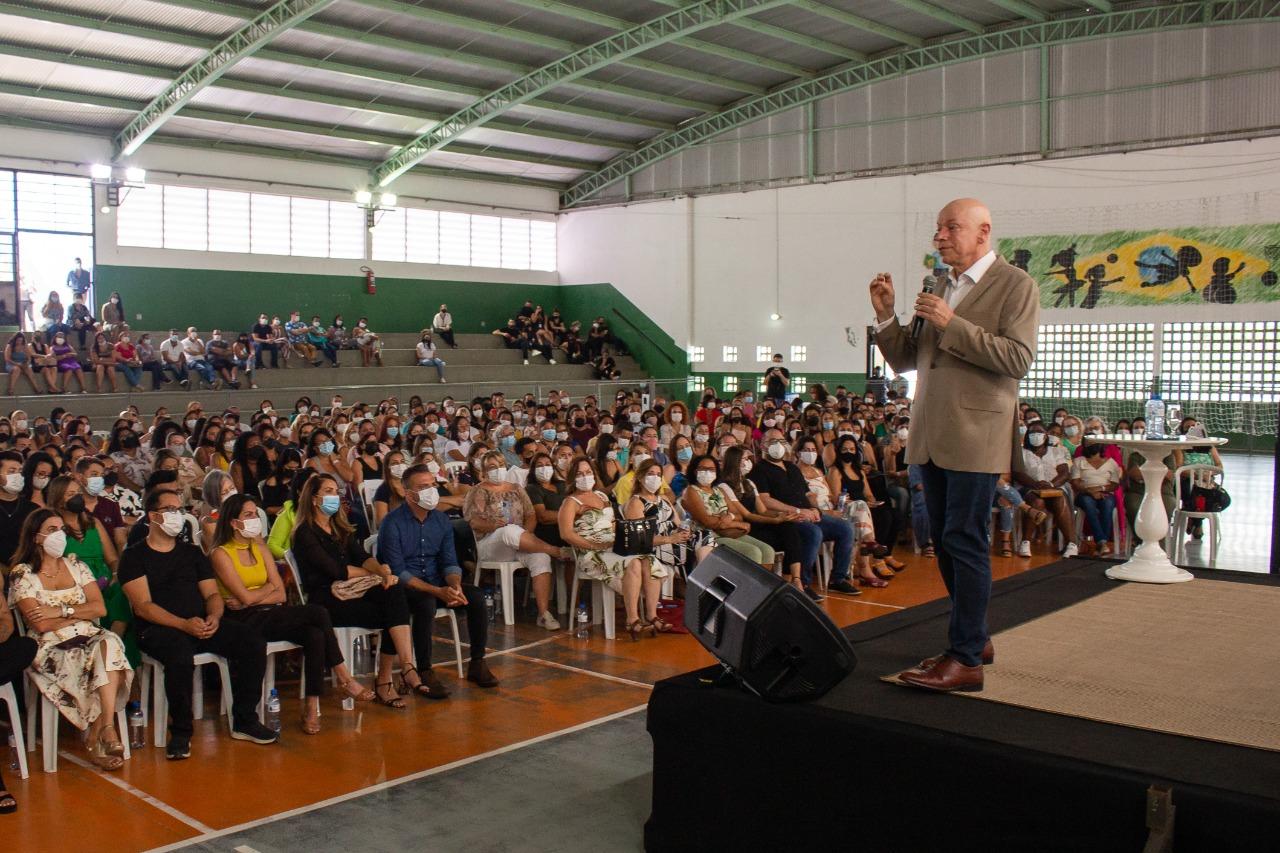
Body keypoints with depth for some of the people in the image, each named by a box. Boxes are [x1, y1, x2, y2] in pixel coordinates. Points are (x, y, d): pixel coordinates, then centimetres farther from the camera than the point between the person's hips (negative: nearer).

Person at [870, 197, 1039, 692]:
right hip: (931, 436, 8)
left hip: (975, 435, -7)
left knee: (965, 543, -7)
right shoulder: (940, 288, 17)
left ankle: (966, 660, -2)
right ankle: (973, 636, 28)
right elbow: (904, 361, 16)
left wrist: (952, 325, -19)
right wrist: (886, 316, 0)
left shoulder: (1014, 285, -4)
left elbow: (1018, 358, -16)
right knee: (945, 544, 14)